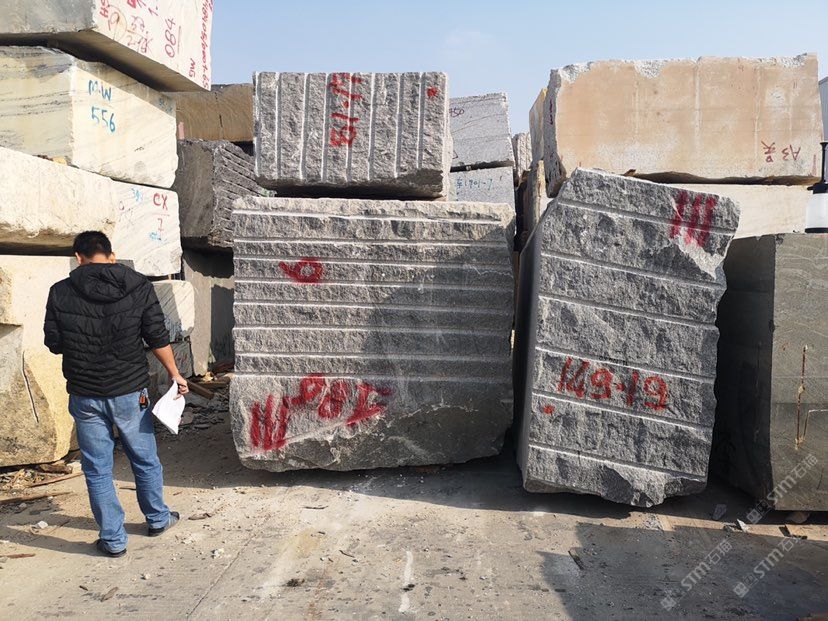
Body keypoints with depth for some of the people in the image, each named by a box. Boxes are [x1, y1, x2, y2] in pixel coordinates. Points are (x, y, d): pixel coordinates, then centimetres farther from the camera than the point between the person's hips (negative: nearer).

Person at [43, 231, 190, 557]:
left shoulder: (60, 292, -7)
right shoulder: (138, 286, -7)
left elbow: (54, 343, 0)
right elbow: (158, 337, -6)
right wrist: (175, 374, 5)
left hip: (85, 395, 0)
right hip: (130, 392, 1)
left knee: (97, 469, 11)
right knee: (145, 459, 18)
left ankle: (113, 539, 18)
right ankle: (157, 519, 33)